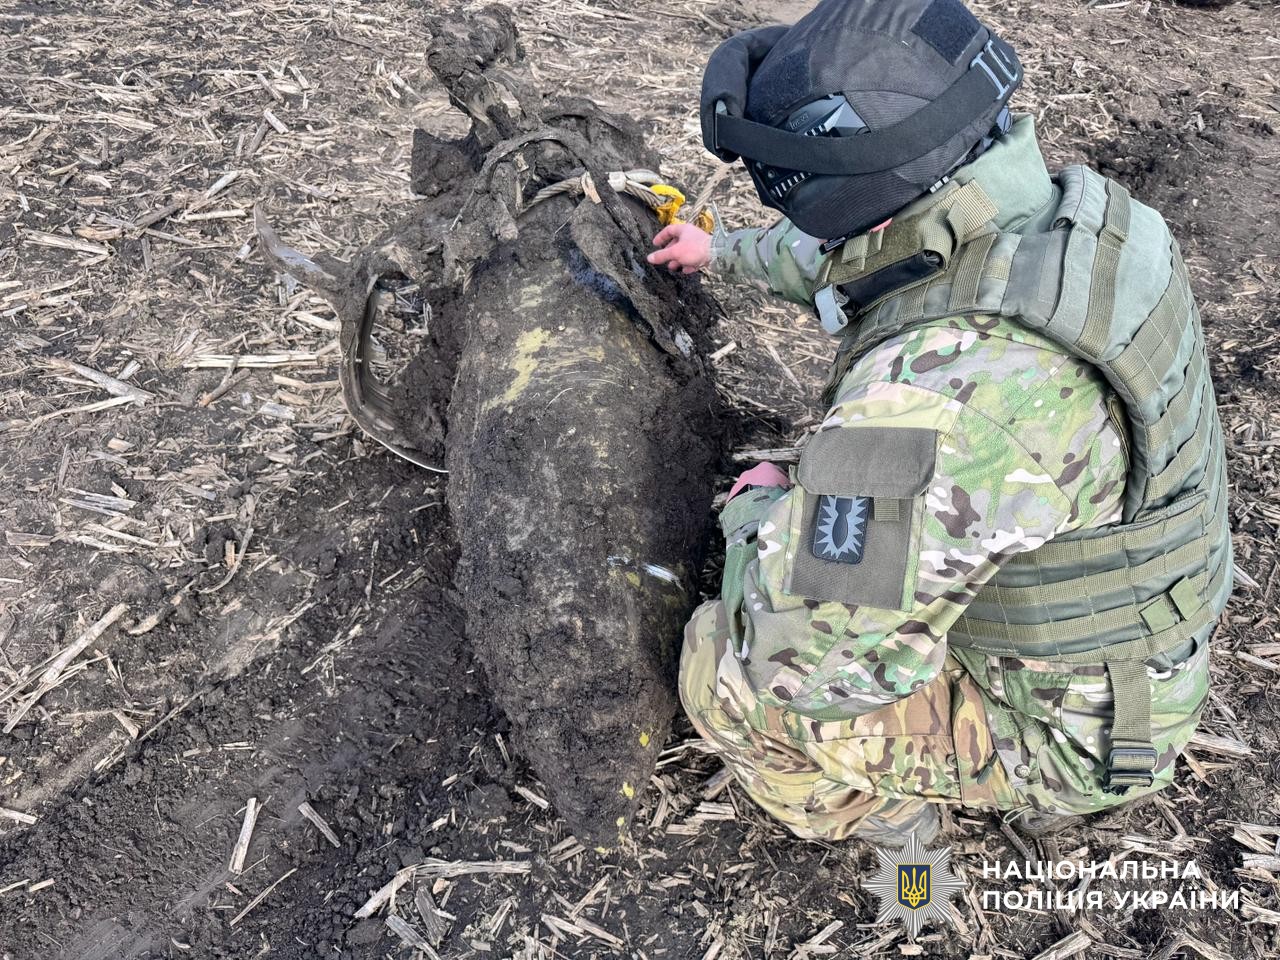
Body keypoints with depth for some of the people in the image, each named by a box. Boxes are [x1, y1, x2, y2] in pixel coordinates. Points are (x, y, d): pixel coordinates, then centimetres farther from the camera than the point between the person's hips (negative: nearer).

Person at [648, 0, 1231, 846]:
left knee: (722, 666, -12)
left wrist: (757, 510, -17)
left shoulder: (945, 393, -42)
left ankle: (871, 809, 17)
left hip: (1058, 731, -8)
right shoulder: (1065, 218, -12)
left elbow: (798, 657, -37)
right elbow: (857, 255, 9)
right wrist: (724, 251, 24)